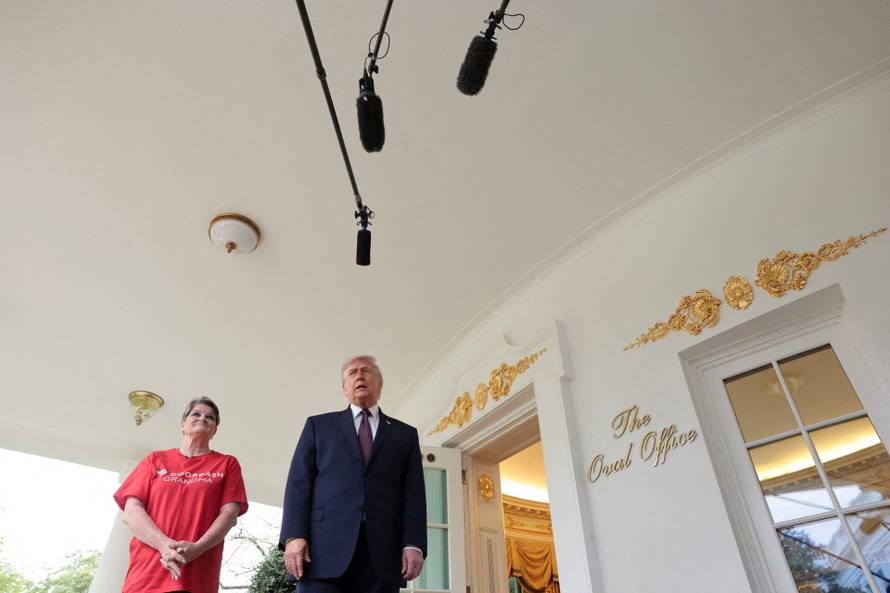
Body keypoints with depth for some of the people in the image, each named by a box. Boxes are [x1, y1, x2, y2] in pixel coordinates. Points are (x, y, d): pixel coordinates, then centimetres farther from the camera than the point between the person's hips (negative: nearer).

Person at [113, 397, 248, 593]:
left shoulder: (227, 464, 12)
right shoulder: (155, 459, 15)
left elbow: (229, 515, 1)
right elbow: (131, 512, 4)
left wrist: (195, 549, -16)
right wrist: (164, 545, -13)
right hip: (145, 575, 1)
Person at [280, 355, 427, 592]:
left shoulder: (405, 434, 18)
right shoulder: (319, 425, 17)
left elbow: (413, 492, 9)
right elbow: (299, 481, 7)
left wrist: (413, 545, -3)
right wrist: (294, 536, -6)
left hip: (382, 551, 1)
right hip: (325, 545, -1)